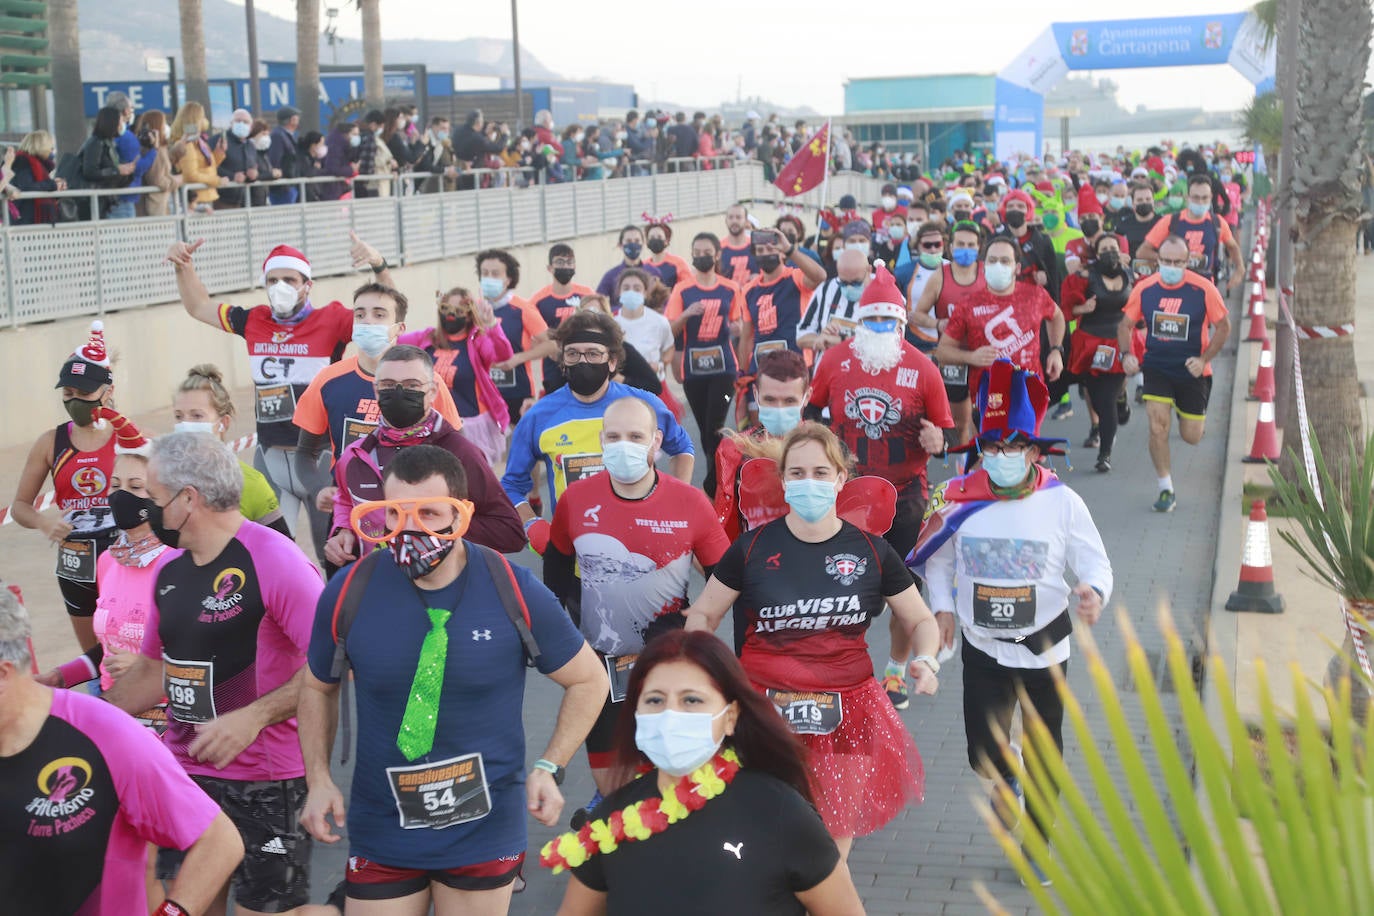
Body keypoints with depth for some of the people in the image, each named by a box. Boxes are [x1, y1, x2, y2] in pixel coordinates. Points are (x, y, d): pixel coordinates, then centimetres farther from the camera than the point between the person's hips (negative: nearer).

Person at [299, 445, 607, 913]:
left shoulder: (515, 591, -13)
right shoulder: (349, 592, -10)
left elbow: (588, 680, 0)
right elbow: (318, 686, 8)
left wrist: (550, 768, -9)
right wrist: (318, 779, -2)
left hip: (485, 833, 0)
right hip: (380, 834, 1)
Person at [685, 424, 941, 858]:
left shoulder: (871, 551, 1)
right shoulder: (753, 548, -2)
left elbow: (921, 620, 12)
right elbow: (703, 614, 8)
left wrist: (926, 660, -8)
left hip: (844, 711, 1)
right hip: (766, 708, -1)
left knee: (836, 839, 12)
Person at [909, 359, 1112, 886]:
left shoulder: (1063, 503, -12)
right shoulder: (959, 499, -9)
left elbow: (1096, 565, -9)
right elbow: (936, 557, 6)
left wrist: (1093, 593, -30)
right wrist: (943, 606, -6)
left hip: (1045, 646, 0)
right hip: (983, 647, 0)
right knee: (984, 754, -5)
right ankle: (1006, 784, 33)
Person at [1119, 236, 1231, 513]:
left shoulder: (1203, 289, -11)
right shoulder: (1145, 289, -6)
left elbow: (1223, 327, -2)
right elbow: (1125, 325, 5)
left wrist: (1204, 359, -13)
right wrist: (1127, 355, -13)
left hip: (1192, 371, 0)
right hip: (1156, 368, 1)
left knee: (1192, 437, 7)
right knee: (1158, 427, -14)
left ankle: (1193, 415, 46)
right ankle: (1166, 489, 0)